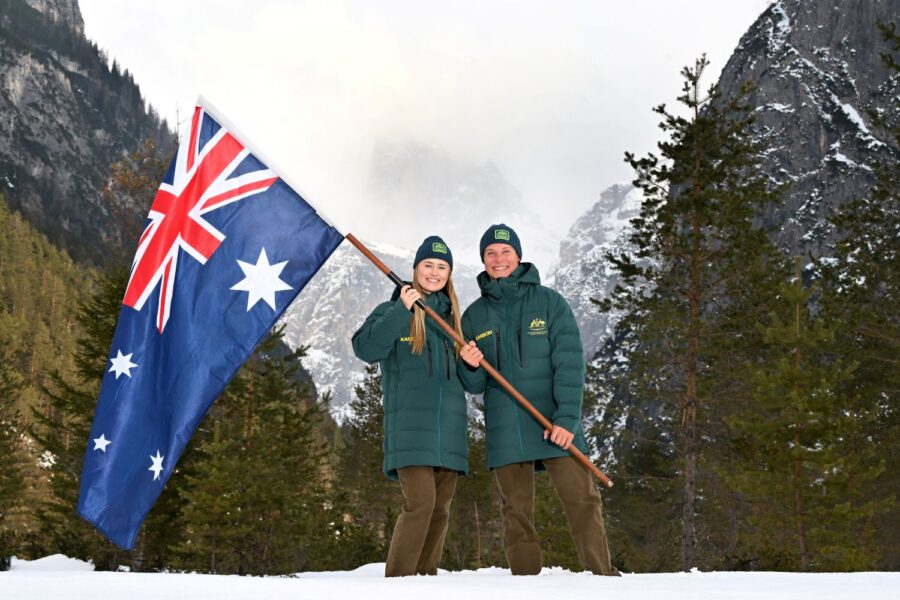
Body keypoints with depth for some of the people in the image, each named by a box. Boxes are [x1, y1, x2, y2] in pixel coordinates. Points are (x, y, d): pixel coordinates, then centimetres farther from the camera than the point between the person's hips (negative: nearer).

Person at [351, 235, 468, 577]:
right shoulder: (392, 311, 5)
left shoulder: (453, 317, 19)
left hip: (449, 431, 5)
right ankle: (398, 577, -11)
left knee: (440, 509, 5)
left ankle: (426, 576, 13)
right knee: (420, 502, -17)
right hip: (410, 427, -5)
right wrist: (401, 310, -17)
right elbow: (366, 348, -14)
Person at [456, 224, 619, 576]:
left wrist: (567, 417, -18)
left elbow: (570, 363, -7)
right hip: (504, 432, 2)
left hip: (556, 425, -2)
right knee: (516, 513, 6)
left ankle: (603, 575, -1)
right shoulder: (473, 316, 9)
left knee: (582, 500, -6)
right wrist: (471, 366, -15)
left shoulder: (549, 302, 2)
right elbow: (475, 385, 9)